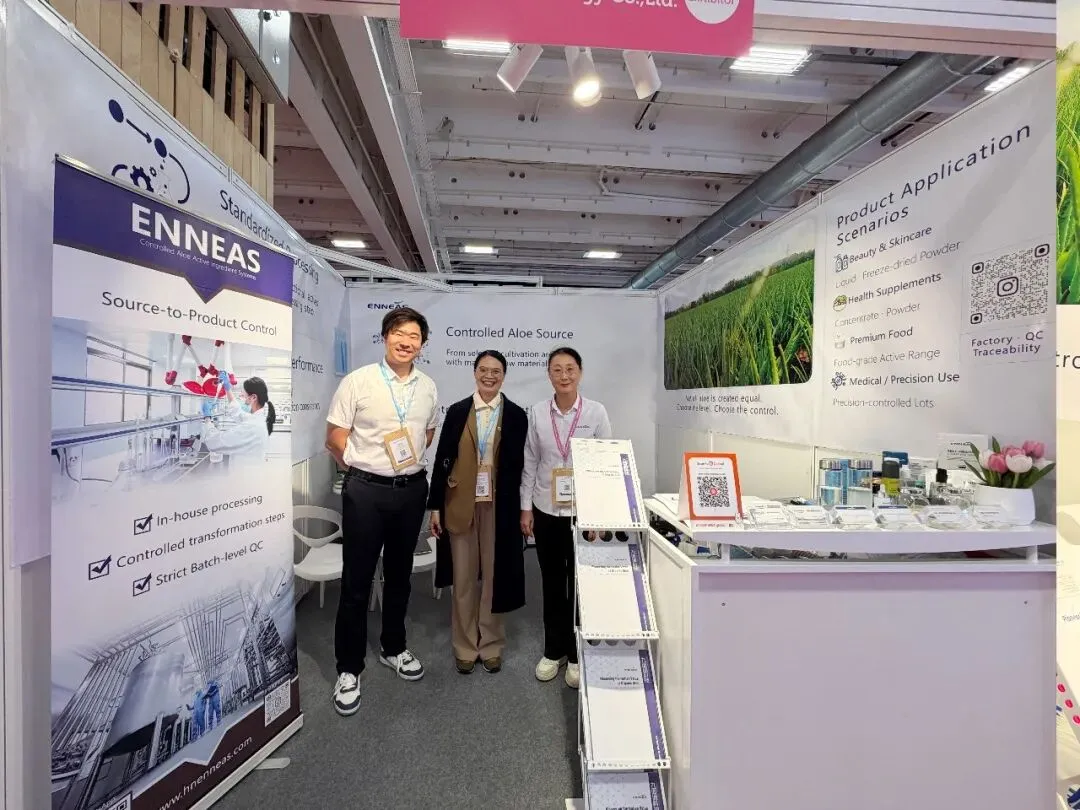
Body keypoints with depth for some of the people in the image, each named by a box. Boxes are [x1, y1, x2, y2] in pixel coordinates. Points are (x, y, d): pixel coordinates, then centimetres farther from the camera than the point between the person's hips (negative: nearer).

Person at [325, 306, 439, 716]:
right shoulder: (358, 381, -8)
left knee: (399, 575, 18)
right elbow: (335, 437, -5)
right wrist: (364, 467, 1)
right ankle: (349, 668, 23)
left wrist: (414, 464, 8)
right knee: (356, 580, 6)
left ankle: (394, 648, 38)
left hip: (412, 489, 4)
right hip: (366, 490, -4)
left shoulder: (428, 387, 4)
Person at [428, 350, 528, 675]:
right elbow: (442, 460, 2)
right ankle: (465, 645, 27)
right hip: (461, 505, 1)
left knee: (494, 576, 10)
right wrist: (435, 506, -1)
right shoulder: (456, 412, 2)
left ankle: (491, 644, 28)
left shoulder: (516, 415, 0)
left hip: (499, 506, -1)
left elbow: (521, 465, 0)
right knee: (463, 578, 10)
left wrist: (523, 510, -2)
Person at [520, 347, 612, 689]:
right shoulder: (537, 412, -1)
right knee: (552, 582, 14)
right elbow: (530, 462, 4)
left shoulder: (596, 412, -6)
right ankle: (553, 650, 31)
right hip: (546, 510, 2)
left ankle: (577, 655, 27)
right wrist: (525, 507, 2)